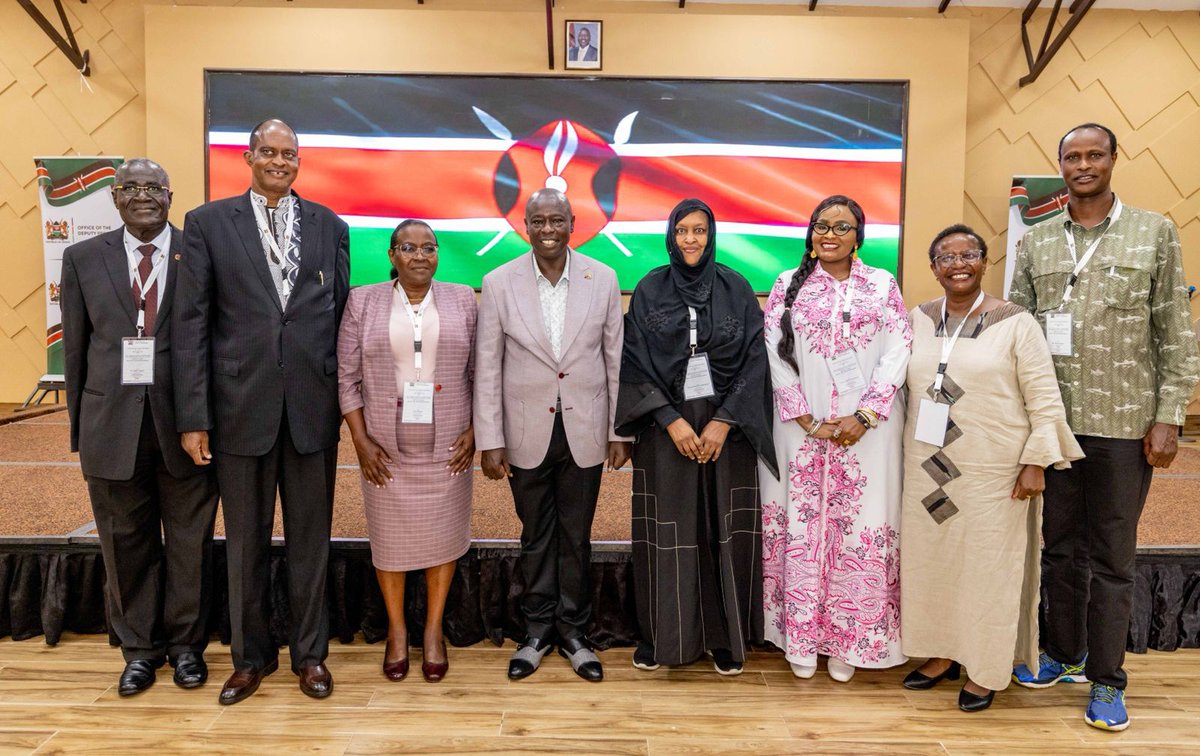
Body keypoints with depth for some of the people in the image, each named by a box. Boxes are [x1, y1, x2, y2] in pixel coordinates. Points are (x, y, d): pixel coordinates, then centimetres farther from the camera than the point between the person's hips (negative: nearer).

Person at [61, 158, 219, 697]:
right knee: (127, 543, 12)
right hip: (113, 423, 2)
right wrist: (80, 425, 7)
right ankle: (139, 647, 30)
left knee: (190, 542, 8)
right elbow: (76, 347, 9)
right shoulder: (83, 259, 8)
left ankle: (186, 643, 27)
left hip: (186, 420, -2)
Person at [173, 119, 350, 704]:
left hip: (314, 408, 1)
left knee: (310, 539, 11)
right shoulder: (207, 223, 3)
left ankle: (309, 652, 28)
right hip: (241, 408, 0)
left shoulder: (329, 226, 7)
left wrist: (349, 399, 6)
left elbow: (342, 315, 9)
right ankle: (251, 654, 31)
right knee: (245, 542, 12)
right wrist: (193, 417, -6)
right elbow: (190, 323, -1)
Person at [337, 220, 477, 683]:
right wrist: (361, 440, -6)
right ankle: (396, 631, 27)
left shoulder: (462, 301, 3)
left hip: (447, 447, 1)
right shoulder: (363, 302, 1)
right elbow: (347, 377, 0)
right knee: (390, 538, 9)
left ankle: (433, 630, 24)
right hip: (385, 449, 0)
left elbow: (479, 373, 4)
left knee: (443, 535, 7)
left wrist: (473, 431, -4)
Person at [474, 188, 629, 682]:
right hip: (527, 432, 0)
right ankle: (538, 631, 32)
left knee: (576, 538, 13)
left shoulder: (602, 279, -3)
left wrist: (619, 431, 0)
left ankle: (573, 632, 30)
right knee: (536, 537, 14)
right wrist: (489, 440, -5)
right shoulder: (499, 283, -5)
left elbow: (616, 359, 1)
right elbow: (486, 368, -3)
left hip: (585, 432, 0)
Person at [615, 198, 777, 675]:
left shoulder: (736, 289, 3)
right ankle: (660, 635, 19)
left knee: (725, 529, 5)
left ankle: (725, 636, 19)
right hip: (666, 425, 0)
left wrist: (722, 422, -11)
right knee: (666, 530, 4)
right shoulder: (649, 290, 2)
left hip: (725, 425, 1)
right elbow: (635, 363, -2)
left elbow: (753, 360, -1)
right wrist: (672, 421, -11)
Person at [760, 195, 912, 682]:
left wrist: (863, 417, -12)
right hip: (801, 429, 0)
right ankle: (802, 638, 17)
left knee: (860, 527, 2)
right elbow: (776, 356, -1)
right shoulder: (788, 286, 6)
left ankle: (848, 640, 17)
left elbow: (898, 353, -1)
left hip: (866, 429, 0)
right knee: (801, 526, 3)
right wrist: (808, 422, -9)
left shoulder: (883, 286, 7)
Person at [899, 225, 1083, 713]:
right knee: (930, 560, 10)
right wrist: (907, 454, 11)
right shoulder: (917, 320, 6)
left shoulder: (1015, 323, -4)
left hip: (993, 472, -4)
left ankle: (984, 671, 22)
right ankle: (941, 655, 29)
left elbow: (1045, 399, -5)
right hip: (927, 469, 4)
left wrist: (1036, 462, -10)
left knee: (987, 567, 4)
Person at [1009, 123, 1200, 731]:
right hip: (1051, 423, 2)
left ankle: (1107, 680, 20)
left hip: (1124, 425, -2)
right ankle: (1064, 654, 31)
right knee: (1061, 547, 14)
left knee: (1112, 556, 7)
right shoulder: (1035, 243, 7)